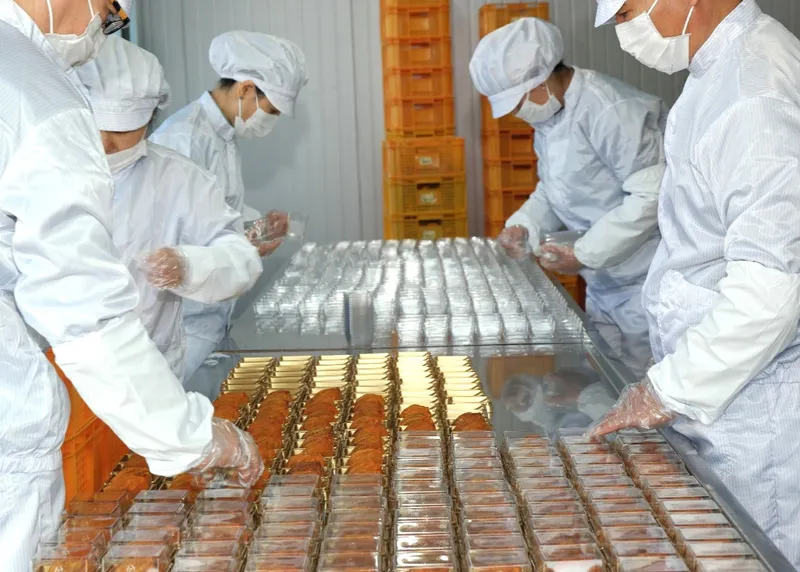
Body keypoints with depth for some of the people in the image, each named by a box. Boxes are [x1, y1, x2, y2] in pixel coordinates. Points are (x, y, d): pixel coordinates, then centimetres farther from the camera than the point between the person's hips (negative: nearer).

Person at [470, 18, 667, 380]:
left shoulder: (609, 110, -22)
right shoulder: (550, 117, 10)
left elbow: (652, 194, -25)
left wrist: (584, 255, -21)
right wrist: (524, 226, 0)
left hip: (645, 283, -9)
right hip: (601, 284, 9)